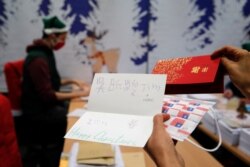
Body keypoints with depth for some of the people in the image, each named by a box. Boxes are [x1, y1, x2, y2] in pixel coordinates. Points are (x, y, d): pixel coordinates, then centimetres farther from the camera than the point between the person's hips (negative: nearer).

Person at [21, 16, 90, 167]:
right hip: (39, 111, -9)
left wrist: (71, 81, 6)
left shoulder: (46, 52, 6)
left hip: (44, 104, 9)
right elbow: (48, 95, -26)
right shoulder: (38, 59, -24)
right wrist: (79, 94, -24)